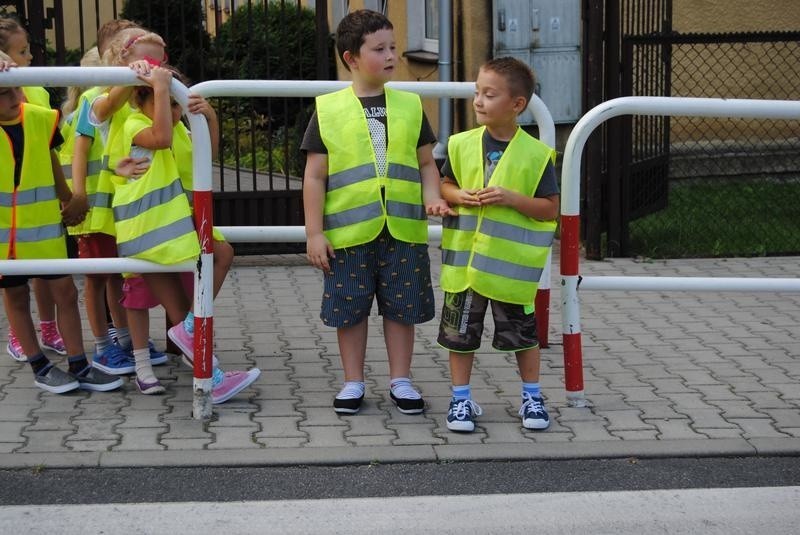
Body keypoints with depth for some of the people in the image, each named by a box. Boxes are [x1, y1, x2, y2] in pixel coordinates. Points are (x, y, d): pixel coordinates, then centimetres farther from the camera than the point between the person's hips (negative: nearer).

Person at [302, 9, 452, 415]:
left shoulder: (409, 105, 8)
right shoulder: (329, 109, 0)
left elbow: (426, 163, 12)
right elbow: (315, 176, 0)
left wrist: (432, 198, -7)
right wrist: (314, 232, -4)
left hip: (403, 230, 2)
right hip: (349, 231, -2)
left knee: (402, 307, 8)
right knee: (349, 308, 7)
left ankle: (400, 380, 22)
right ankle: (353, 383, 21)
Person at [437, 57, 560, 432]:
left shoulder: (535, 154, -9)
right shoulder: (462, 144, -1)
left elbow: (550, 208, -7)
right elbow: (444, 185, 11)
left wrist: (511, 198, -20)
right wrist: (459, 197, -11)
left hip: (512, 264, -2)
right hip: (465, 258, 2)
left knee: (523, 333, 10)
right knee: (460, 333, 9)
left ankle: (531, 396, 27)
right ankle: (461, 399, 22)